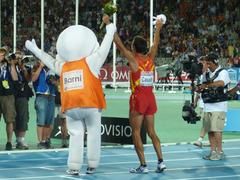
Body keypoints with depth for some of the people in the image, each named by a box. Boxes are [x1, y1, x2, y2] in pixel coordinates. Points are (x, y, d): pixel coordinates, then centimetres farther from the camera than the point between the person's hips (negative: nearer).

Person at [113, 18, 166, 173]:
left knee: (136, 133, -1)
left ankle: (143, 165, -5)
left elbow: (119, 44, -7)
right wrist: (158, 28, 36)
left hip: (138, 98, -6)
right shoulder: (150, 58, 6)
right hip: (150, 98, 6)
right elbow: (156, 43, 23)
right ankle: (161, 161, 3)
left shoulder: (133, 59, -8)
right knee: (151, 132, 11)